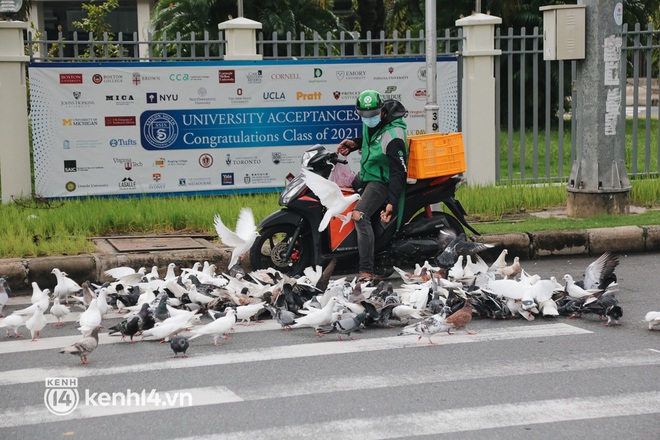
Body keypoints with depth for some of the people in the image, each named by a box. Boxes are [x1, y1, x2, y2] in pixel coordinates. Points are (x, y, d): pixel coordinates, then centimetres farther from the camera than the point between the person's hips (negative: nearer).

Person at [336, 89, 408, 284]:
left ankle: (367, 272, -34)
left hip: (381, 180, -10)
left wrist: (392, 203, -43)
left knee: (359, 216, -31)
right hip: (365, 173, 10)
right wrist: (354, 144, 3)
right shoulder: (370, 123, -4)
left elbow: (398, 172, -33)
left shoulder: (393, 136, -30)